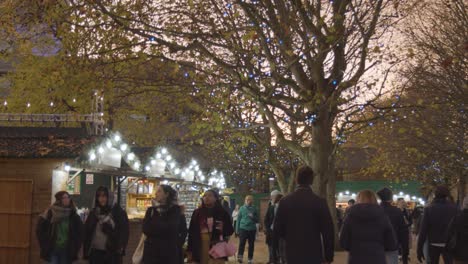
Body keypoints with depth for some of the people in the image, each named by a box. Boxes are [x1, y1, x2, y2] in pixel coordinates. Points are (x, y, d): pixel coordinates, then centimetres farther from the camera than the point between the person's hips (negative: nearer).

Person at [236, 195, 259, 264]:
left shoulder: (254, 209, 4)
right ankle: (240, 256, -17)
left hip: (252, 229, 1)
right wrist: (237, 229, 4)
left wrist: (253, 217, -14)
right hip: (243, 228, -1)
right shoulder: (242, 208, 3)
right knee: (242, 243, -15)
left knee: (251, 245, 6)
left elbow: (257, 220, 7)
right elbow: (238, 219, 7)